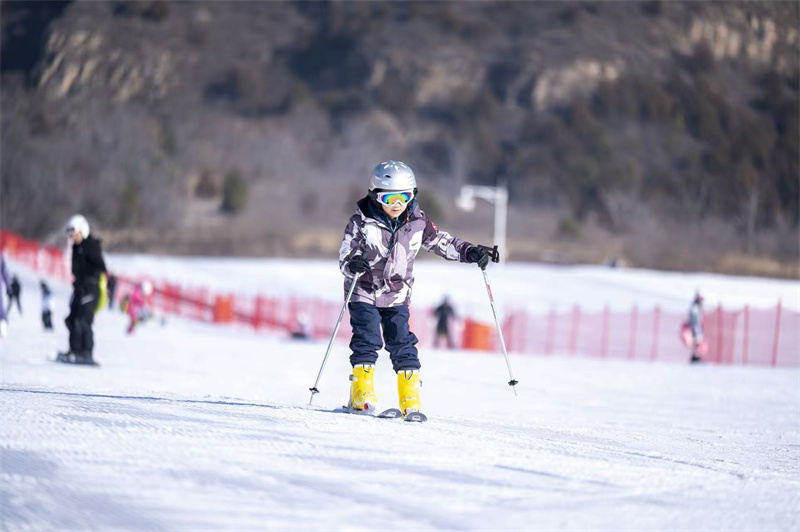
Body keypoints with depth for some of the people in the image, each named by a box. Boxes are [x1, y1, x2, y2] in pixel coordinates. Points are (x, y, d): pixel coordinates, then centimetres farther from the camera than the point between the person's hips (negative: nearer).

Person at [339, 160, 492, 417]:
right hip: (364, 293, -2)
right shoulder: (361, 222, -12)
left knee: (403, 345, -3)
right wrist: (353, 264, -35)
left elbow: (442, 243, 8)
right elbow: (345, 256, -11)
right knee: (367, 341, -11)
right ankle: (362, 396, -1)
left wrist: (469, 252, -7)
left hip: (396, 297, 2)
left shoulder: (417, 223, -3)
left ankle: (411, 403, 1)